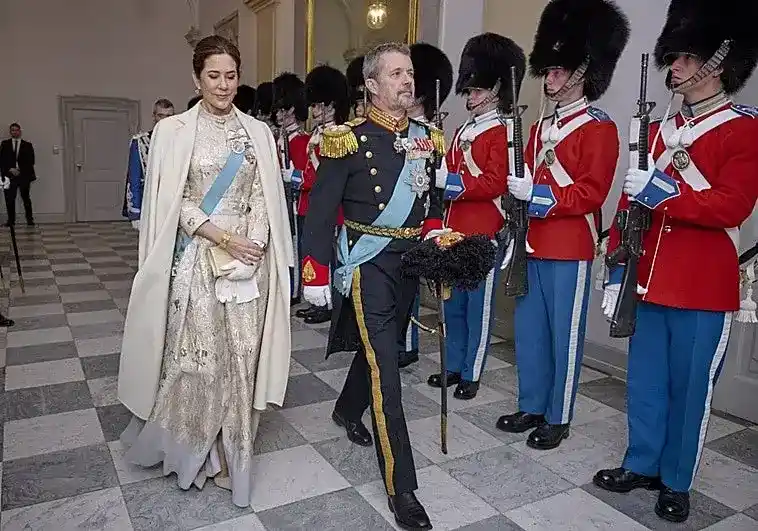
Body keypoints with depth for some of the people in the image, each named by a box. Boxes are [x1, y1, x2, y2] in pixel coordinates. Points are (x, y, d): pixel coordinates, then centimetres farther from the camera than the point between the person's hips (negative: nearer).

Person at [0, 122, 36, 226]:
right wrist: (10, 169, -9)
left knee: (26, 198, 1)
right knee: (9, 199, -1)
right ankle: (11, 220, 7)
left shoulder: (27, 145, 9)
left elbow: (30, 161, 4)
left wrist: (20, 170, -7)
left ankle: (30, 219, 6)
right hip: (9, 176, 1)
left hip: (24, 175, -1)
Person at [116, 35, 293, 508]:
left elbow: (265, 199, 4)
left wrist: (251, 246, -10)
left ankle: (230, 452, 21)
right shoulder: (174, 131, 0)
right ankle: (189, 449, 23)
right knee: (195, 356, 0)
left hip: (247, 260, 2)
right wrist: (225, 238, -13)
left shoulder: (258, 132, 7)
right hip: (196, 258, -2)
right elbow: (174, 203, -5)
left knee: (241, 358, 4)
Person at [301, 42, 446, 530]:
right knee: (385, 367, -7)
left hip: (409, 260, 6)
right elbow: (321, 211, -11)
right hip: (369, 264, -6)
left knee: (379, 348, 22)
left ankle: (347, 411, 51)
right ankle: (402, 488, 2)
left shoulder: (427, 138, 6)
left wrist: (434, 233, -1)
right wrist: (315, 274, -13)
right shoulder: (350, 140, -12)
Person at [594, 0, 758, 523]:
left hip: (704, 289, -5)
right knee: (645, 381, 14)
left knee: (689, 389, 7)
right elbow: (631, 201, 9)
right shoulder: (660, 129, 11)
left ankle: (677, 483, 25)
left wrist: (665, 192, -26)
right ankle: (641, 464, 31)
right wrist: (617, 269, 6)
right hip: (650, 280, 5)